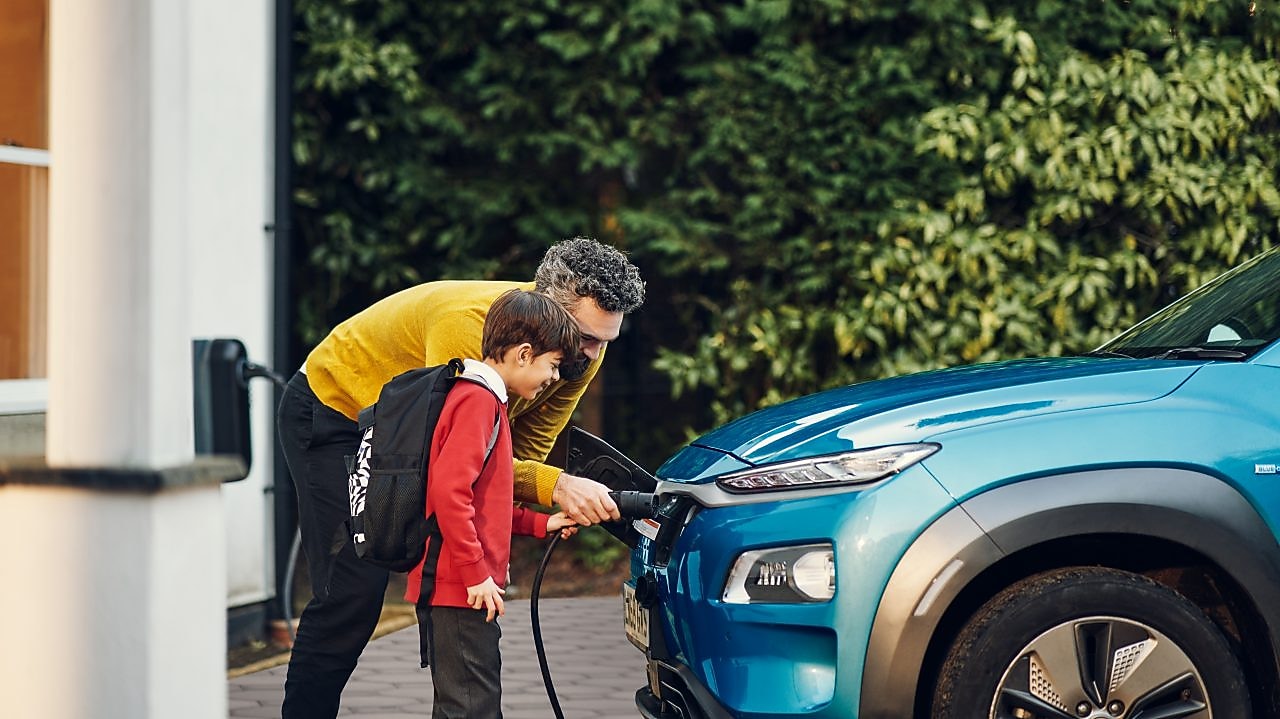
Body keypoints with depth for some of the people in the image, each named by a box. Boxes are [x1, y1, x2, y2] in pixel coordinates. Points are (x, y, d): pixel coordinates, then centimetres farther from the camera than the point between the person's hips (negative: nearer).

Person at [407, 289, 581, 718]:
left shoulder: (480, 398, 18)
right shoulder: (479, 400, -14)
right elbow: (448, 491, -24)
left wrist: (539, 524, 18)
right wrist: (476, 573, -22)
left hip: (462, 586, 11)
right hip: (460, 588, -11)